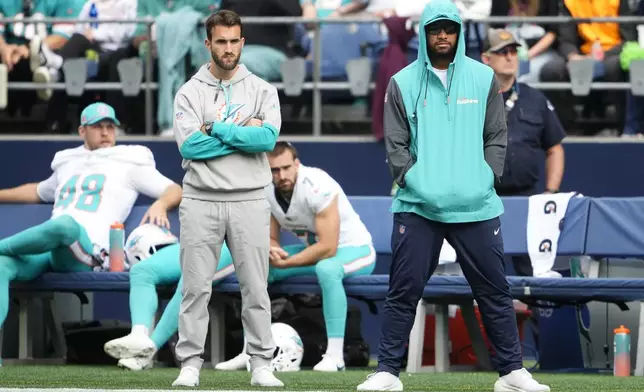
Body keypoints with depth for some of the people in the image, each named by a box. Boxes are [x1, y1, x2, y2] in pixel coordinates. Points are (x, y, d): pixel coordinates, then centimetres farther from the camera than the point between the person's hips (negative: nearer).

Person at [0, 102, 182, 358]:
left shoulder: (129, 163, 17)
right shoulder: (67, 163, 33)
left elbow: (175, 191, 8)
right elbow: (39, 192, 52)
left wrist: (160, 204, -14)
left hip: (87, 253, -5)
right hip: (47, 251, 5)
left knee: (64, 224, -41)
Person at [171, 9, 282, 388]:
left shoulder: (262, 90, 5)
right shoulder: (190, 92, 3)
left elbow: (268, 138, -12)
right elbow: (189, 145, -12)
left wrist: (217, 130, -11)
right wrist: (242, 133, -10)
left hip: (249, 201, 1)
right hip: (201, 201, -1)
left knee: (255, 287, 3)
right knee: (196, 287, 1)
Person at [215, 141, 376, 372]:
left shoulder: (318, 186, -29)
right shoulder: (266, 191, -7)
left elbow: (328, 248, -31)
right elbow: (270, 239, 4)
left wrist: (286, 262, -25)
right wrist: (272, 251, -21)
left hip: (355, 249, -8)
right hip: (313, 250, 8)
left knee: (326, 268, -40)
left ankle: (335, 356, -36)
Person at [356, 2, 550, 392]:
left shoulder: (483, 78, 7)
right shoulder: (403, 83, 4)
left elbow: (496, 136, 7)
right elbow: (396, 143, 3)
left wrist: (486, 179, -5)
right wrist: (414, 181, -10)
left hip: (477, 206, 1)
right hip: (418, 205, -1)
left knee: (495, 289, 4)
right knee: (404, 290, -2)